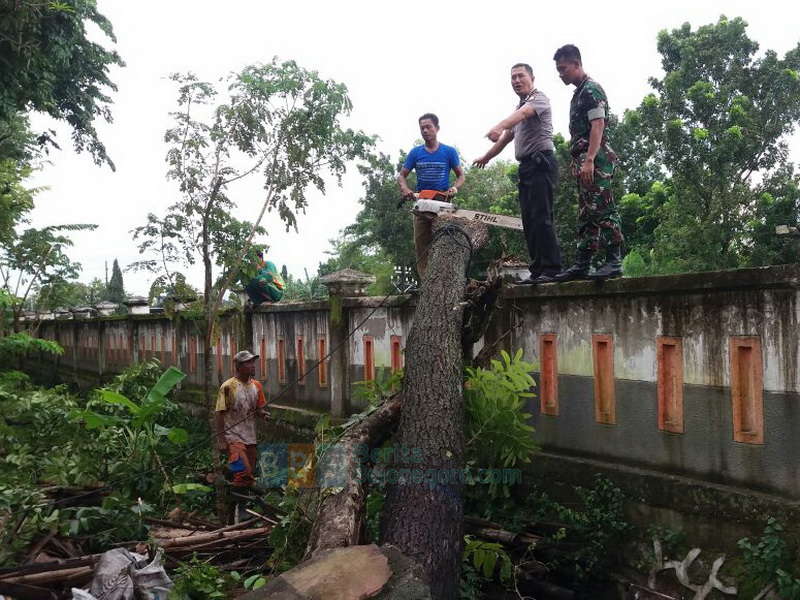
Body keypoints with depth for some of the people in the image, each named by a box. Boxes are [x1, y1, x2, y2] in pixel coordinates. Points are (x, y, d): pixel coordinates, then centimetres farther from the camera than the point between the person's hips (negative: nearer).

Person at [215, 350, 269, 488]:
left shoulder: (256, 385, 7)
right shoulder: (228, 387, -11)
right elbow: (219, 414, -10)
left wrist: (263, 413, -8)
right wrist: (221, 439, -14)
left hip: (250, 438, 6)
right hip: (233, 438, -6)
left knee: (250, 476, 11)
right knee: (244, 472, -19)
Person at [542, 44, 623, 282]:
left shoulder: (591, 89, -6)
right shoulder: (579, 93, 23)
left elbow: (598, 125, -17)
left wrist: (589, 160, -25)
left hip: (596, 159, -10)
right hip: (584, 161, 10)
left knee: (602, 209, -12)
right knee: (586, 214, 7)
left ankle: (614, 262, -11)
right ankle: (581, 265, 9)